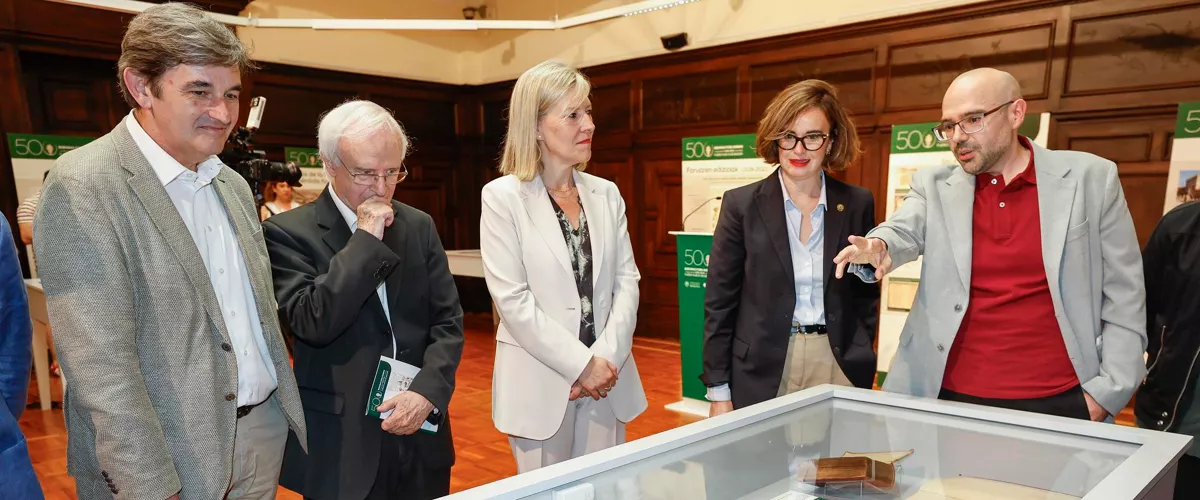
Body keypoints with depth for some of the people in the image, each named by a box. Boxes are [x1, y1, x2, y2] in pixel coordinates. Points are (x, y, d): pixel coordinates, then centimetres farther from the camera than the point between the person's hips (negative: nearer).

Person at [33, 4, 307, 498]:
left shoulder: (233, 185, 7)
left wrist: (287, 404, 13)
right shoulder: (83, 188, -15)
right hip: (168, 457, -6)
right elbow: (101, 366, -19)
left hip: (264, 430, 7)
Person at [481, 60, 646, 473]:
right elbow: (512, 299, -13)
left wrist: (607, 357, -11)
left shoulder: (606, 193, 6)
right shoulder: (503, 197, -7)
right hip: (541, 381, -4)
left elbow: (627, 280, 3)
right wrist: (581, 363, -15)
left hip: (607, 377, 4)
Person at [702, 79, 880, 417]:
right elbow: (719, 302, -3)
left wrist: (861, 367, 2)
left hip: (837, 368, 2)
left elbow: (867, 294, 10)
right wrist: (719, 392, -5)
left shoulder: (857, 204, 2)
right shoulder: (741, 204, -4)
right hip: (761, 371, -1)